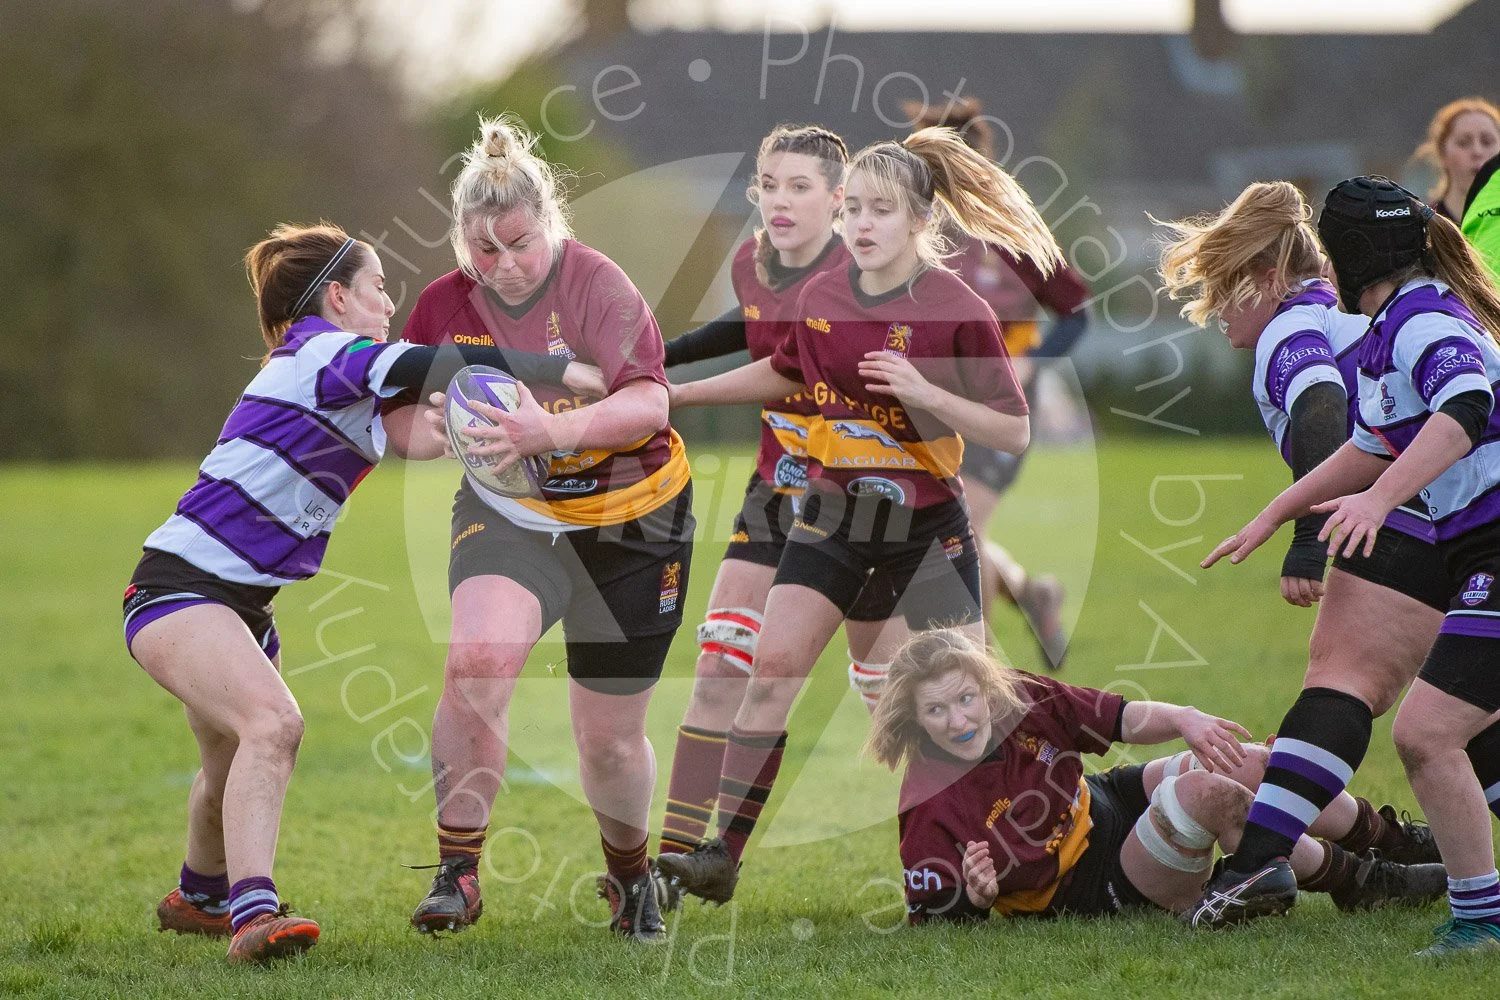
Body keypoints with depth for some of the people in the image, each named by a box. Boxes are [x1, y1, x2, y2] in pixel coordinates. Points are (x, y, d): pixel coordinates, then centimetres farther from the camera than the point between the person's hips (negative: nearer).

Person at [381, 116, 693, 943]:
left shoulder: (594, 283, -19)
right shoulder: (445, 305, -7)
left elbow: (649, 402, -29)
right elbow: (401, 417, 1)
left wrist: (553, 430, -45)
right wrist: (434, 426, -24)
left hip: (629, 529, -2)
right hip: (509, 519, 2)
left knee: (610, 739, 6)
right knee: (477, 660, -29)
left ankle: (629, 870, 38)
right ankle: (457, 870, -19)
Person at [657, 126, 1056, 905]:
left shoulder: (957, 310, -13)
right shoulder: (821, 298, 0)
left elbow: (1014, 432, -12)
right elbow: (785, 372, 22)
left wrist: (925, 393, -26)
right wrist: (677, 393, 21)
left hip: (927, 523, -3)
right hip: (834, 513, 3)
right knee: (771, 668, -10)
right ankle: (720, 856, -9)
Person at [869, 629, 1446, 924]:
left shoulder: (1020, 702, -12)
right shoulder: (929, 815, -27)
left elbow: (1121, 719, -3)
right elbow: (936, 926, -20)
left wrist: (1184, 719, -21)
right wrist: (977, 896, -41)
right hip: (1101, 890, -7)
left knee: (1252, 763, -2)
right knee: (1204, 792, -28)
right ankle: (1353, 882, -8)